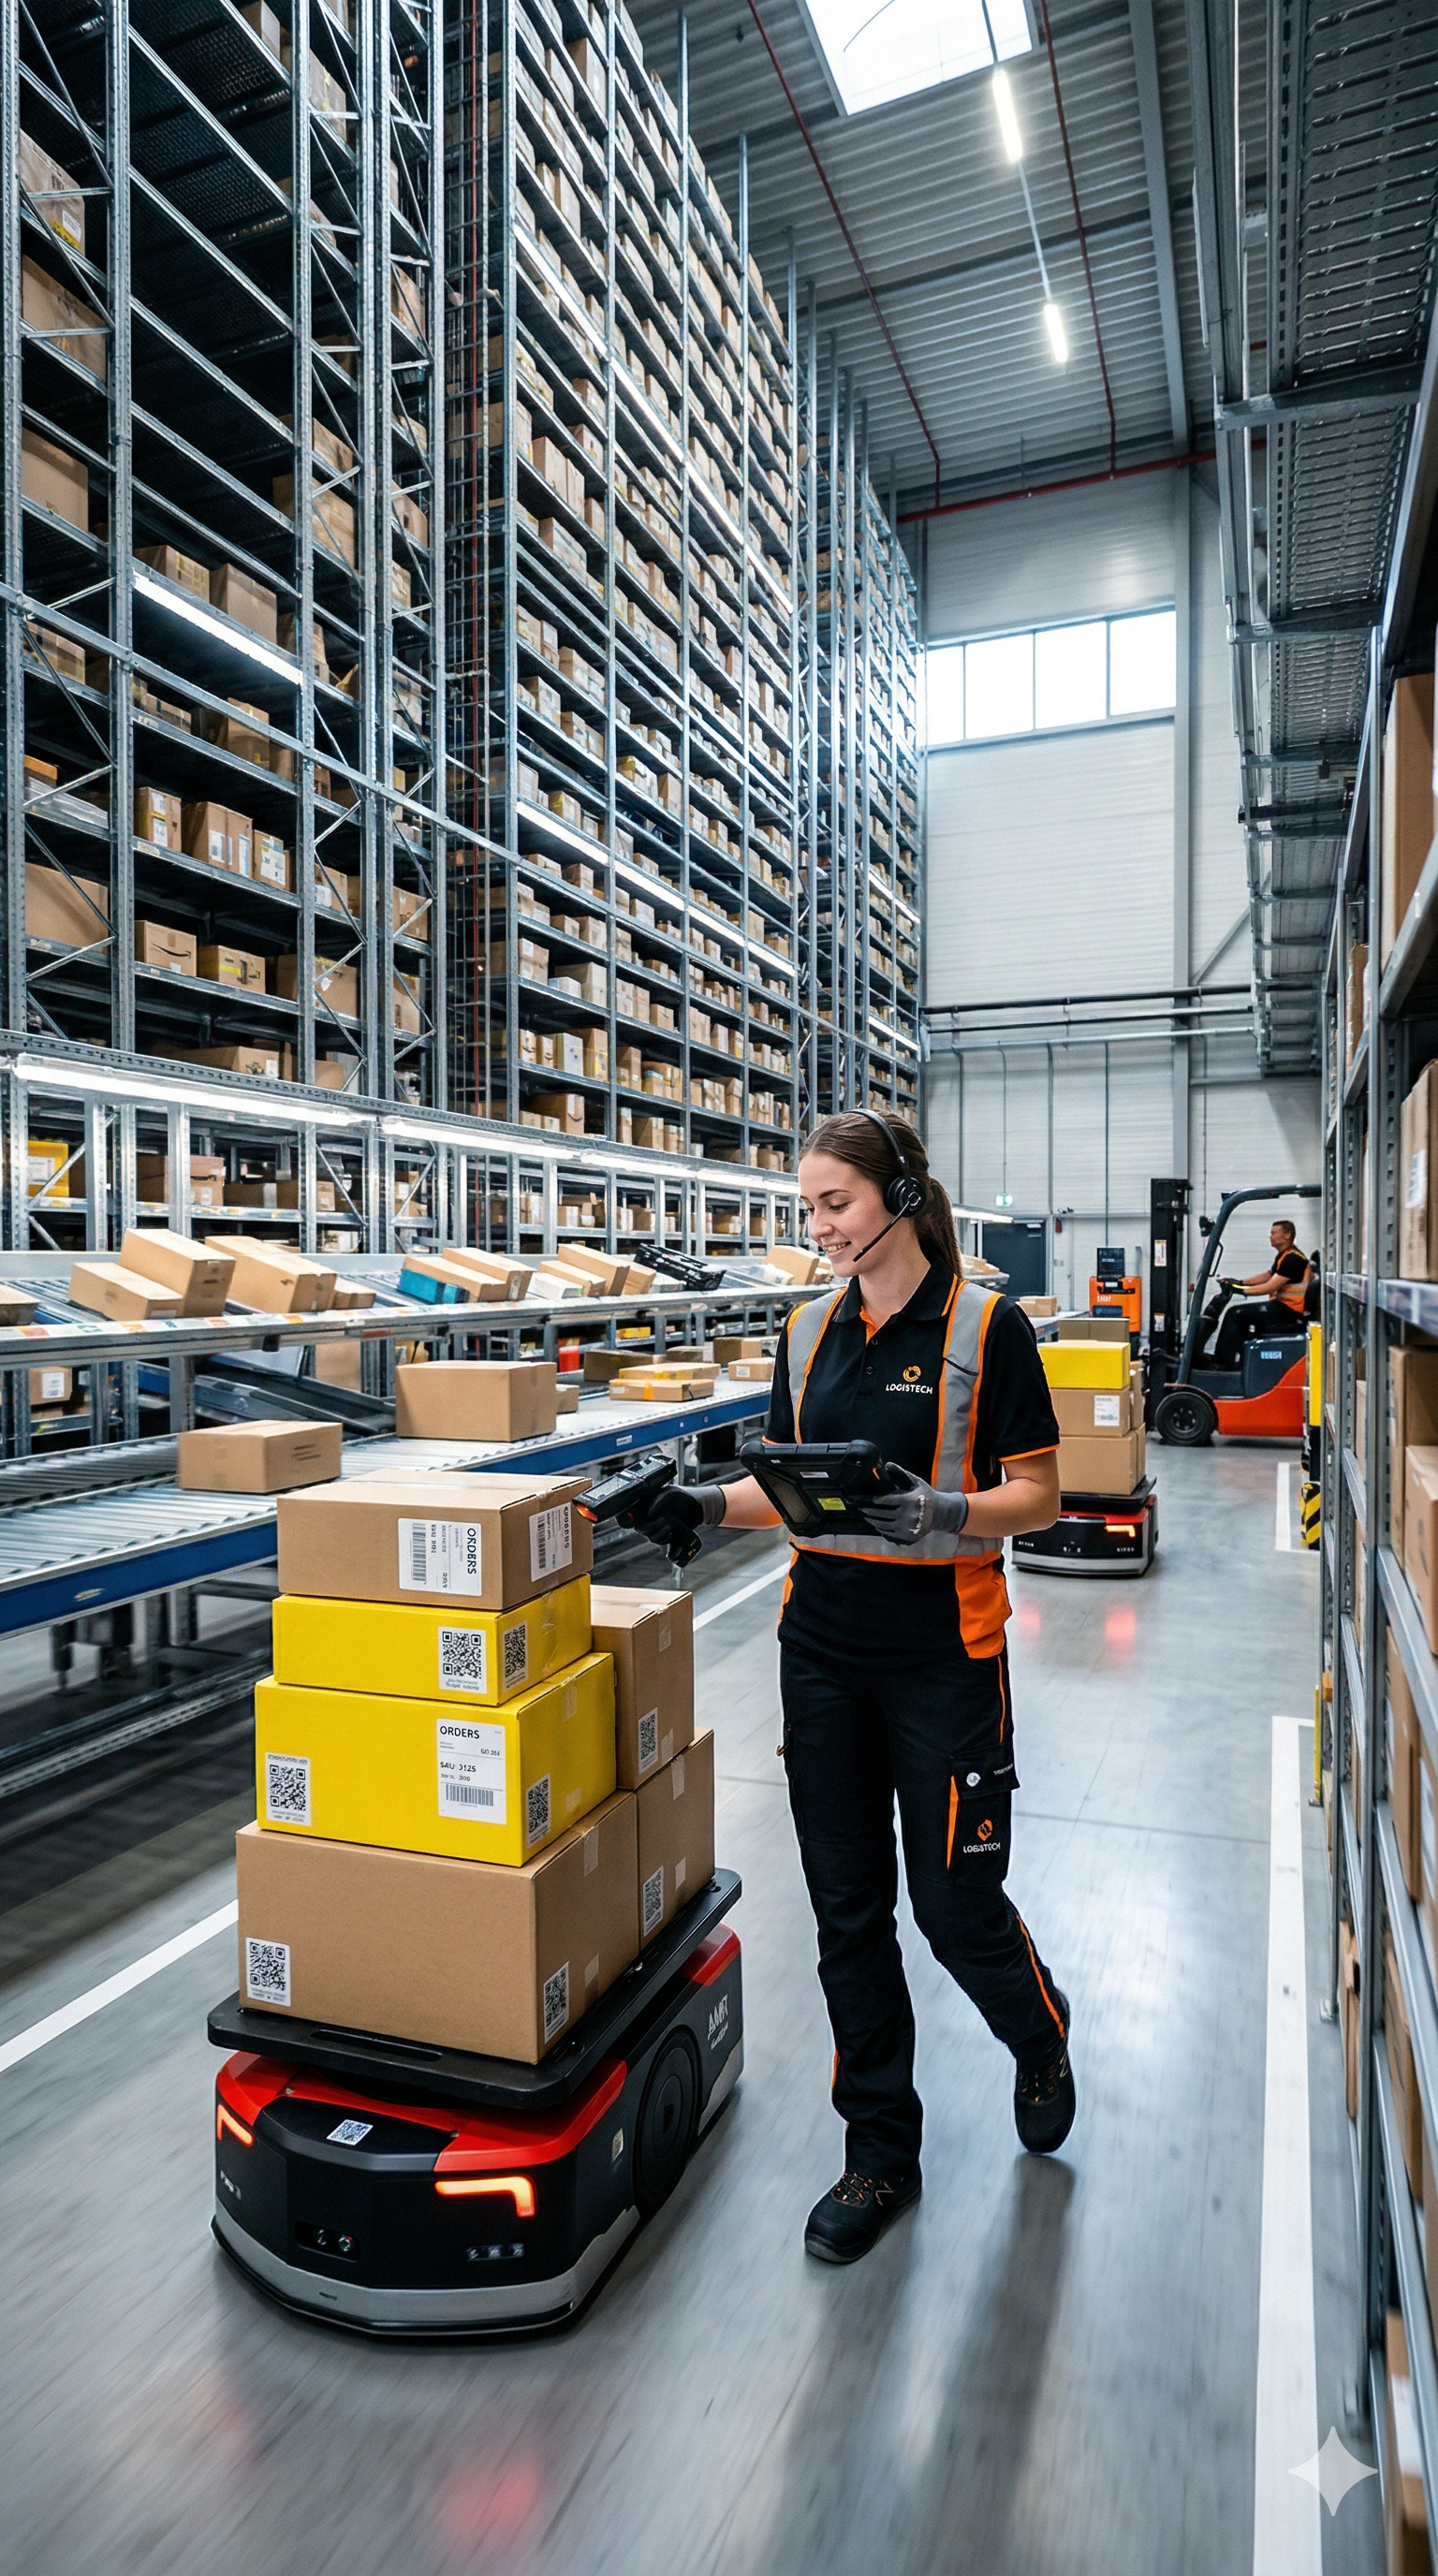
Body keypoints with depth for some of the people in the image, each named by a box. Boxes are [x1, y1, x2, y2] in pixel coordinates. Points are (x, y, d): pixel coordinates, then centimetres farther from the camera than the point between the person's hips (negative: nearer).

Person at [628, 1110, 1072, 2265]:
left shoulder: (986, 1326, -9)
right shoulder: (811, 1330, 6)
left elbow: (1038, 1495, -8)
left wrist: (941, 1511, -26)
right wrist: (707, 1505, -6)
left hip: (943, 1653, -4)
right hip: (823, 1648, 5)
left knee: (956, 1903, 8)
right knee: (847, 1906, 12)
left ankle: (1040, 2040, 42)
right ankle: (880, 2150, 32)